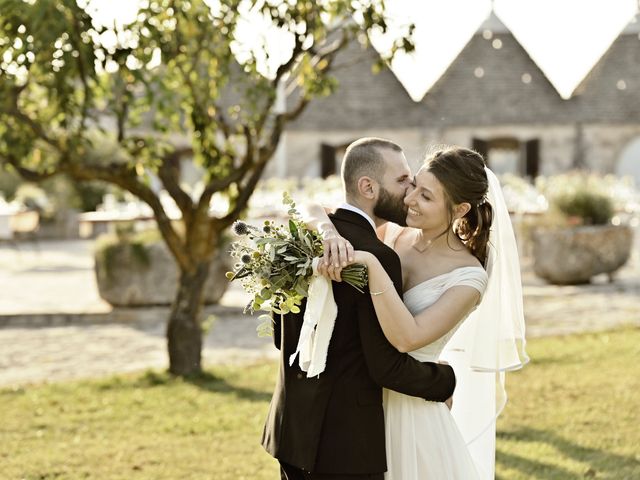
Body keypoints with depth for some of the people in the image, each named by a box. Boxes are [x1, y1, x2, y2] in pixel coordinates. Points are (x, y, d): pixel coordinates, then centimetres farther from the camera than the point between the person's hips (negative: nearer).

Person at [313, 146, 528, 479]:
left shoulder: (468, 278, -16)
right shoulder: (392, 233, -2)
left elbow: (407, 337, -28)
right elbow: (317, 217, -6)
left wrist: (371, 264, -34)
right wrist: (329, 232, -28)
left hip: (411, 412, -5)